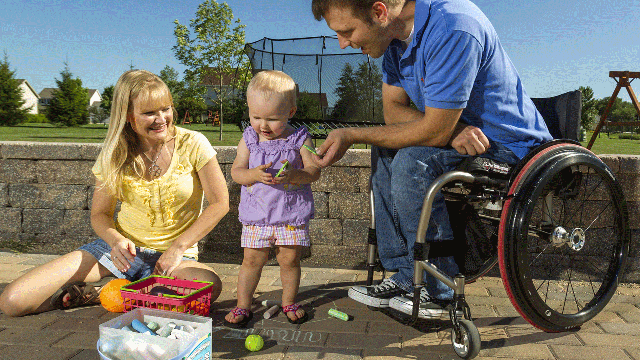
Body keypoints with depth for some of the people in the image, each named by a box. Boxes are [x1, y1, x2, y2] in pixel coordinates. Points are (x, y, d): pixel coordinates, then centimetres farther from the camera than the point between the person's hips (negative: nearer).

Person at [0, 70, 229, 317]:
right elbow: (100, 214, 5)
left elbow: (220, 203, -9)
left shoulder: (192, 144, -10)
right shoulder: (115, 155, -3)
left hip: (175, 253, 0)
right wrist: (116, 241, -18)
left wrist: (178, 248, -15)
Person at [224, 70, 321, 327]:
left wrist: (293, 175, -27)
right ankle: (243, 305, 24)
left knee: (290, 258, 6)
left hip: (292, 212, -1)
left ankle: (289, 302, 30)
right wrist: (254, 174, -21)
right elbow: (236, 171, 0)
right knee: (252, 259, 6)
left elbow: (314, 171, -7)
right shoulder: (249, 138, 1)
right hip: (256, 212, 1)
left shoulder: (300, 139, -5)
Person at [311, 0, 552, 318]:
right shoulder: (394, 32, -2)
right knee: (385, 150, 4)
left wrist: (352, 135, -20)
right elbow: (393, 110, 0)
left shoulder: (453, 28, -29)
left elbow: (434, 132, -29)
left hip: (511, 145, -9)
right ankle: (406, 277, 4)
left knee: (413, 161, -28)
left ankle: (439, 291, -9)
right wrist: (451, 130, -21)